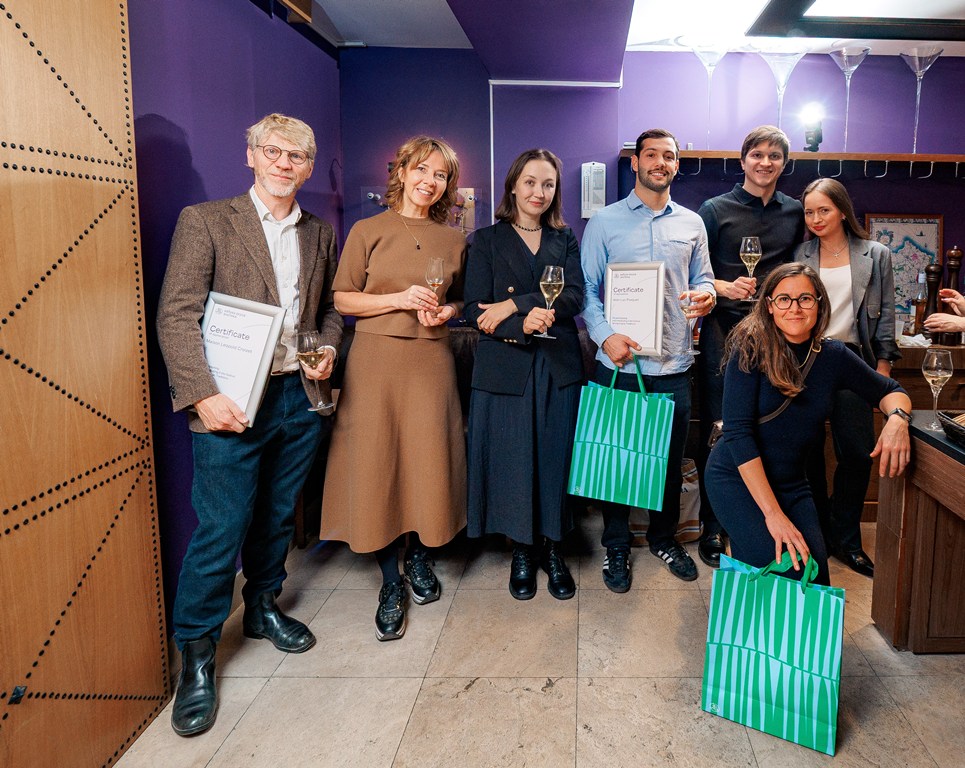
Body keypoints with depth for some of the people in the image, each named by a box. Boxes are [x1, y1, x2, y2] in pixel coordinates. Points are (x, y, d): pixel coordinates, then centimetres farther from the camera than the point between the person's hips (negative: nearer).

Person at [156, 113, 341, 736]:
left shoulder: (321, 233, 12)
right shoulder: (205, 221, -3)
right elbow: (176, 316, -9)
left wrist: (327, 349, 0)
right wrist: (203, 395, -19)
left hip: (301, 398, 5)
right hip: (232, 402, -4)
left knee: (278, 516, 16)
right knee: (221, 529, -2)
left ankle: (263, 607, 39)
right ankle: (197, 654, 16)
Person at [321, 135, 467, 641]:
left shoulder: (454, 240, 10)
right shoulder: (368, 232, 2)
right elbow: (341, 300, 0)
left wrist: (445, 311, -2)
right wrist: (400, 299, -12)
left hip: (431, 361, 2)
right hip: (376, 358, -2)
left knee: (429, 462, 2)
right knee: (377, 463, -1)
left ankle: (418, 558, 27)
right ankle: (391, 583, 14)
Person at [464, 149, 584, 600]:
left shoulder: (565, 240, 13)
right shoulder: (487, 240, 5)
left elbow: (574, 297, -4)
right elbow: (475, 311, -5)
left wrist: (514, 304, -15)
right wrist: (525, 324, -22)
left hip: (558, 368, 2)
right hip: (505, 370, -2)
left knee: (554, 460, 6)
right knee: (513, 461, 2)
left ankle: (552, 549, 22)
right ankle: (521, 552, 20)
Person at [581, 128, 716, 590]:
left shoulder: (691, 224, 12)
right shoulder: (604, 222, 2)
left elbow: (701, 278, 17)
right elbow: (587, 289, -1)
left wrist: (706, 295, -7)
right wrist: (605, 336, -16)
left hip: (675, 365, 3)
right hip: (619, 363, -3)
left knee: (671, 459, 12)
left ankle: (663, 538, 32)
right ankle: (616, 548, 22)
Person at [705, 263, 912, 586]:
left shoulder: (834, 356, -2)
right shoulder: (751, 350, -16)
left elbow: (891, 391, 12)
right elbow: (738, 432, -20)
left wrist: (897, 419, -15)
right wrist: (773, 513, -24)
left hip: (793, 483, 5)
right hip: (737, 478, -5)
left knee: (815, 578, -7)